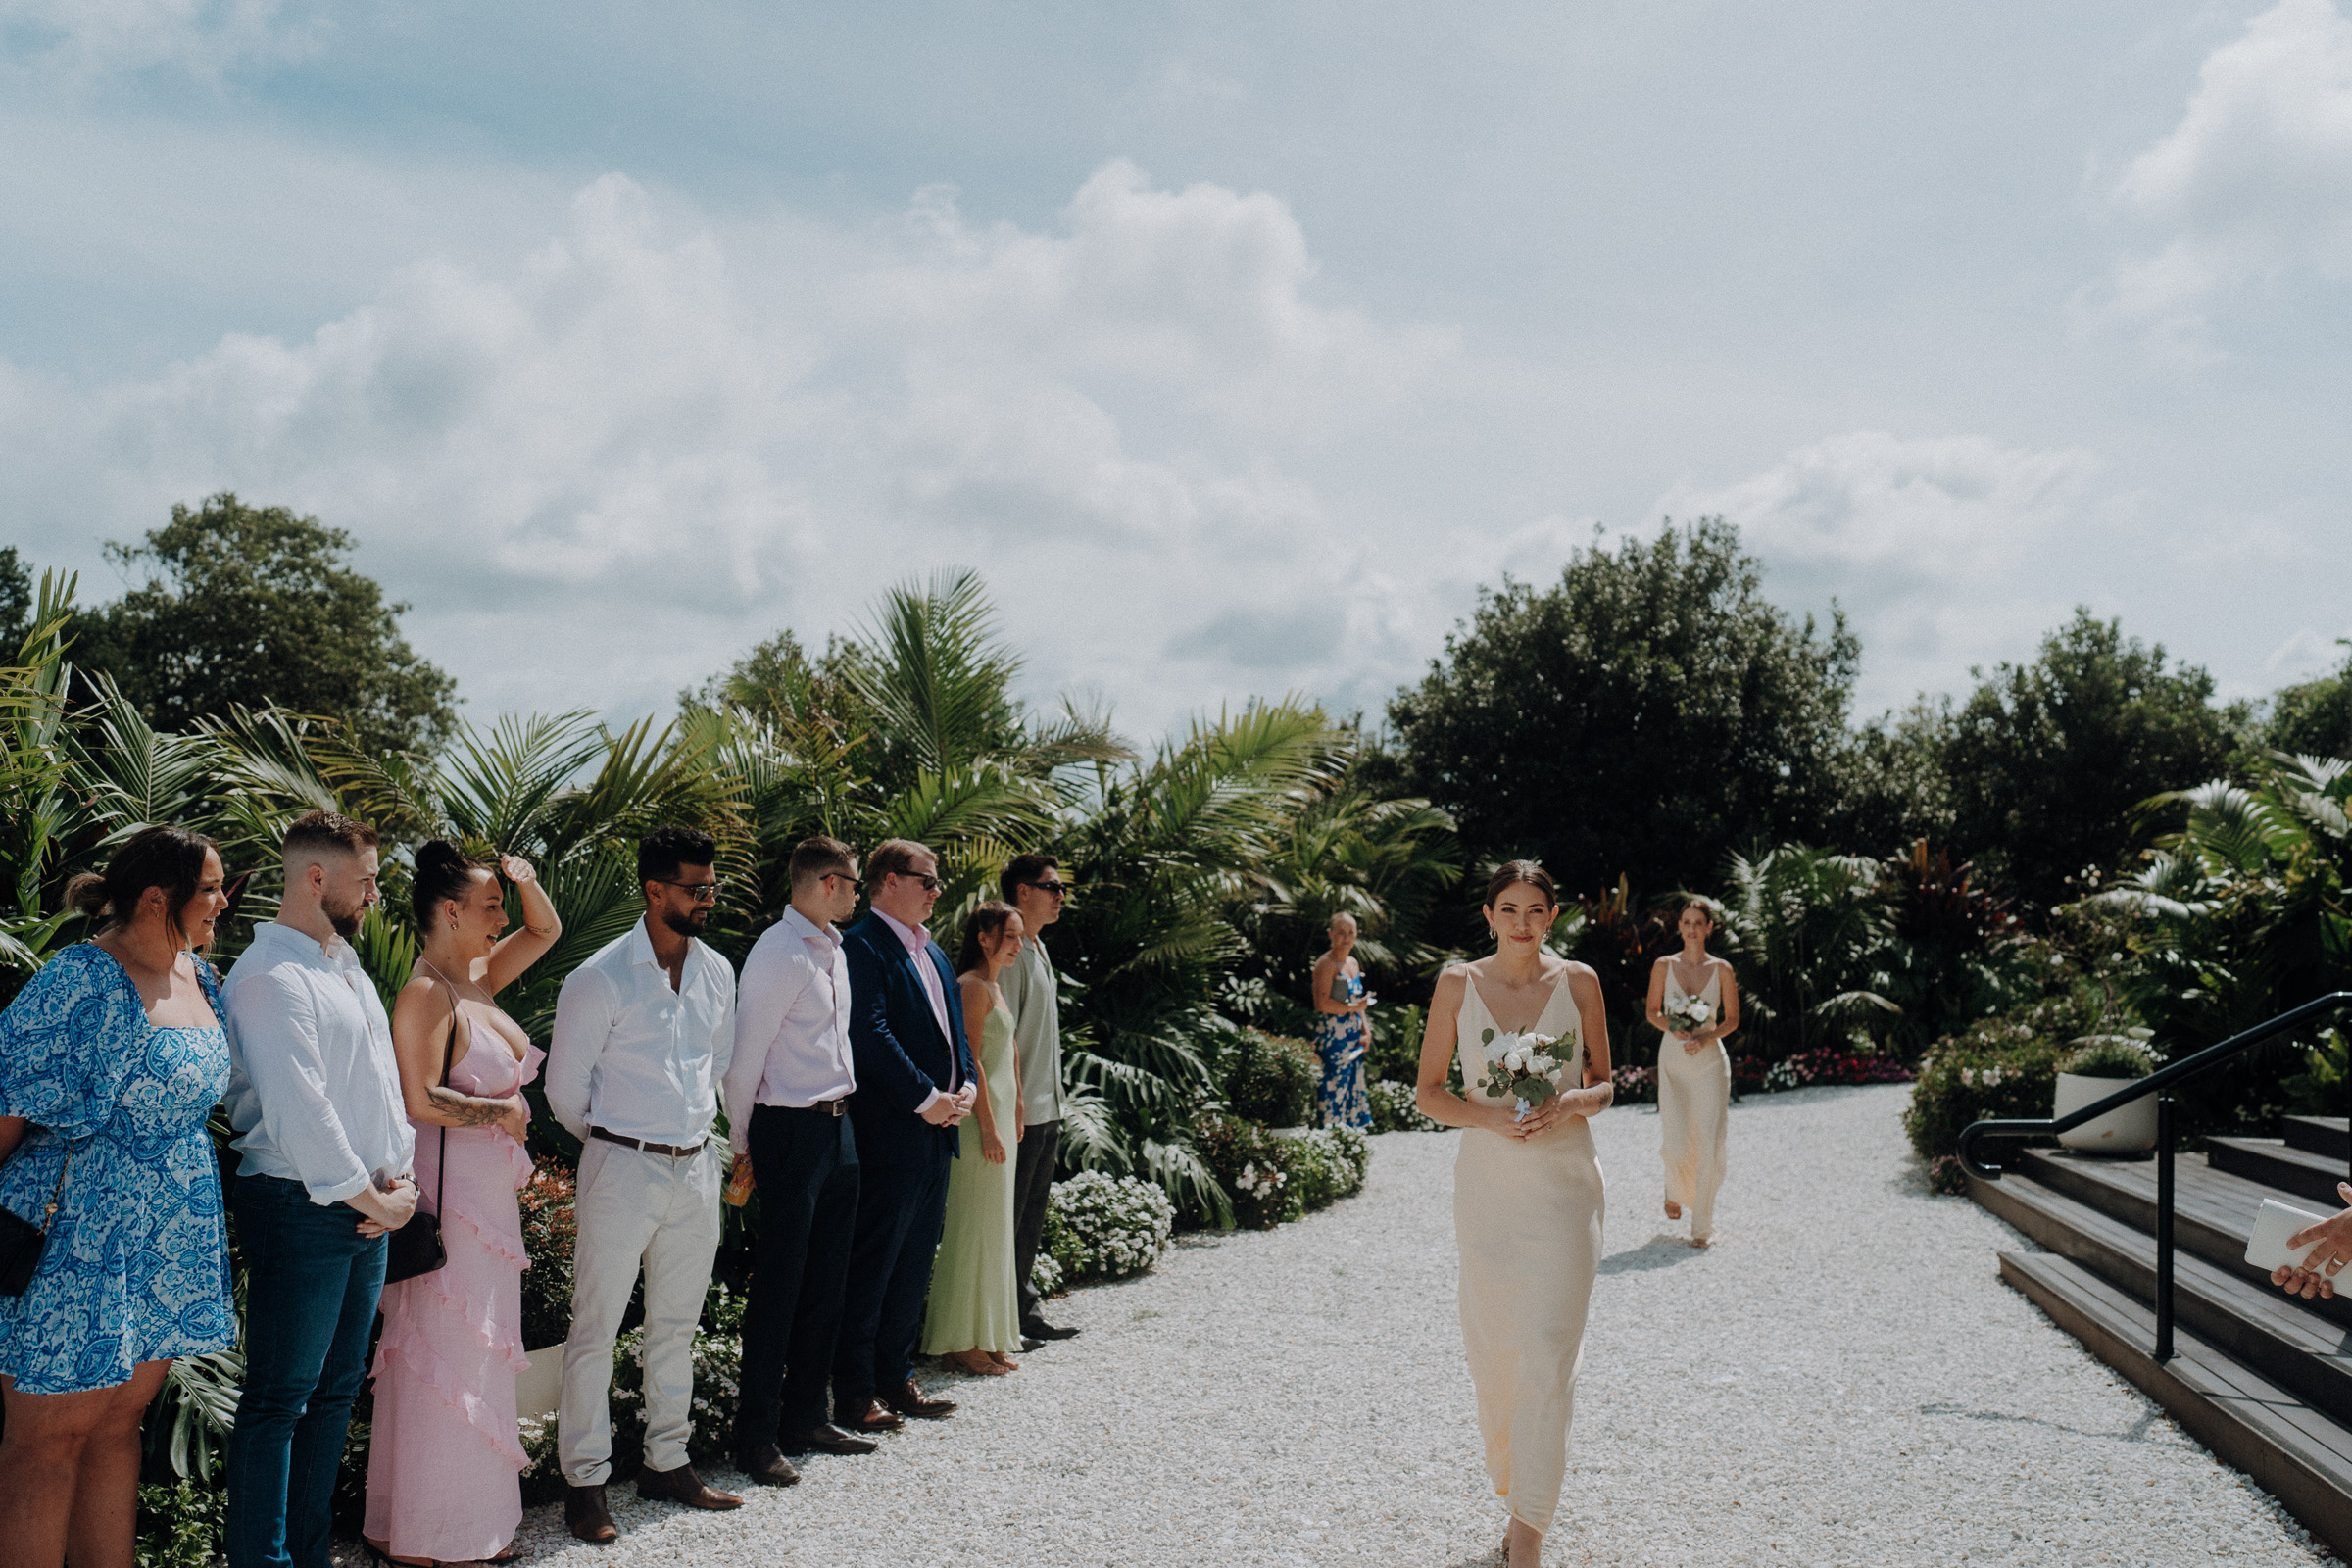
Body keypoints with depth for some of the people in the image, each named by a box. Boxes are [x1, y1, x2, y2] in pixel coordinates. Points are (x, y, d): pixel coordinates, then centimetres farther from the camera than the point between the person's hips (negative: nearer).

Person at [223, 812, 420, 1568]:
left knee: (337, 1391, 15)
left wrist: (400, 1175, 5)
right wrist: (369, 1197, -13)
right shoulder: (269, 978, -14)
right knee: (279, 1401, -1)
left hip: (369, 1209, 9)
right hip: (300, 1210, -9)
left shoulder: (346, 962, 15)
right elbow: (298, 1111, -20)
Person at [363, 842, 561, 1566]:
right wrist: (504, 1111, -14)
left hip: (491, 1193, 9)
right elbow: (420, 1100, -22)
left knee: (481, 1352, 14)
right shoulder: (426, 993, -14)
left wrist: (525, 882, 6)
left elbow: (546, 932, 23)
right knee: (442, 1355, -1)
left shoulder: (478, 977, 10)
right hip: (447, 1188, -9)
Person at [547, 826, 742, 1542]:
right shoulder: (601, 979, -13)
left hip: (696, 1166, 6)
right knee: (595, 1328, 3)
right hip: (622, 1168, -6)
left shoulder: (716, 972, 5)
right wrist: (616, 1142, 7)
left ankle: (667, 1463, 28)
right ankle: (585, 1481, 15)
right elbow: (565, 1088, -4)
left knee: (676, 1324, 15)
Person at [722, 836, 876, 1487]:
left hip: (838, 1124, 9)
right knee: (779, 1283, -2)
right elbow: (745, 1056, -12)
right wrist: (743, 1145, -6)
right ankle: (756, 1437, 9)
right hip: (791, 1129, -9)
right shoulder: (778, 953, -15)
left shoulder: (833, 949, 13)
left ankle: (807, 1417, 26)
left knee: (825, 1281, 15)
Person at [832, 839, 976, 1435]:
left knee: (914, 1263, 15)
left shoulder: (932, 951, 17)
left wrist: (965, 1087, 3)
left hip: (936, 1130, 9)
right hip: (889, 1133, -9)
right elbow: (872, 1034, -19)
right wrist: (927, 1099, -18)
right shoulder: (862, 946, -11)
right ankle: (854, 1395, 8)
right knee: (872, 1264, -1)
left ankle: (896, 1380, 25)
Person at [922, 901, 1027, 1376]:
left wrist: (1013, 1115, 20)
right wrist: (988, 1127, -20)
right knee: (974, 1226, -5)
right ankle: (962, 1341, 2)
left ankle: (987, 1336, 20)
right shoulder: (972, 986, -13)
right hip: (980, 1118, -10)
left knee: (994, 1227, 13)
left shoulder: (992, 986, 17)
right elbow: (971, 1059, -18)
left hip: (997, 1115, 10)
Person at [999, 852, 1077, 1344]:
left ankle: (1025, 1312, 25)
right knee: (1008, 1219, -2)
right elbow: (1001, 1037, -19)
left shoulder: (1038, 949, 16)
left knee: (1032, 1216, 16)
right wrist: (1015, 1107, -21)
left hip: (1047, 1109, 10)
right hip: (1022, 1112, -10)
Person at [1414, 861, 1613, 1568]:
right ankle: (1507, 1465, 36)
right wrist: (1490, 1116, -15)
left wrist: (1570, 1103, -14)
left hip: (1564, 1182, -1)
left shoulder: (1579, 981, 1)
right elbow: (1429, 1093, 3)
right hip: (1487, 1181, 1)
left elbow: (1604, 1086, 8)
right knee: (1492, 1343, 9)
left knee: (1547, 1350, -5)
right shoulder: (1458, 984, 0)